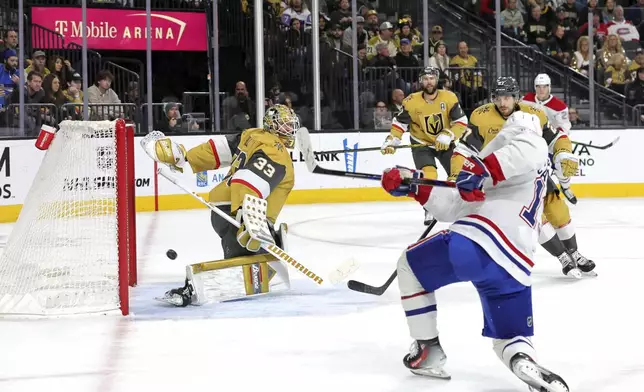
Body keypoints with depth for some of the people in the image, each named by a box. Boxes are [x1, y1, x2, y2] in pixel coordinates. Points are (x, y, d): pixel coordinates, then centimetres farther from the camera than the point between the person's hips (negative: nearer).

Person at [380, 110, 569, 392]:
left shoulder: (528, 141, 10)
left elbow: (527, 150, -19)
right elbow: (454, 207, 32)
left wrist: (483, 169, -21)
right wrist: (413, 184, 28)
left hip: (473, 243, -8)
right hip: (513, 268, 8)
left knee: (410, 266, 19)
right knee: (511, 339, 17)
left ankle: (428, 352, 16)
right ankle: (524, 361, -21)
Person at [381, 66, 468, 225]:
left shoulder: (449, 98, -16)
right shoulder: (412, 102, -17)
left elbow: (461, 121, -15)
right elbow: (400, 123, -7)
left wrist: (447, 135, -29)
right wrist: (392, 141, -19)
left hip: (444, 144, 2)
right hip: (422, 144, -2)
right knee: (428, 174, -24)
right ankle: (430, 210, -9)